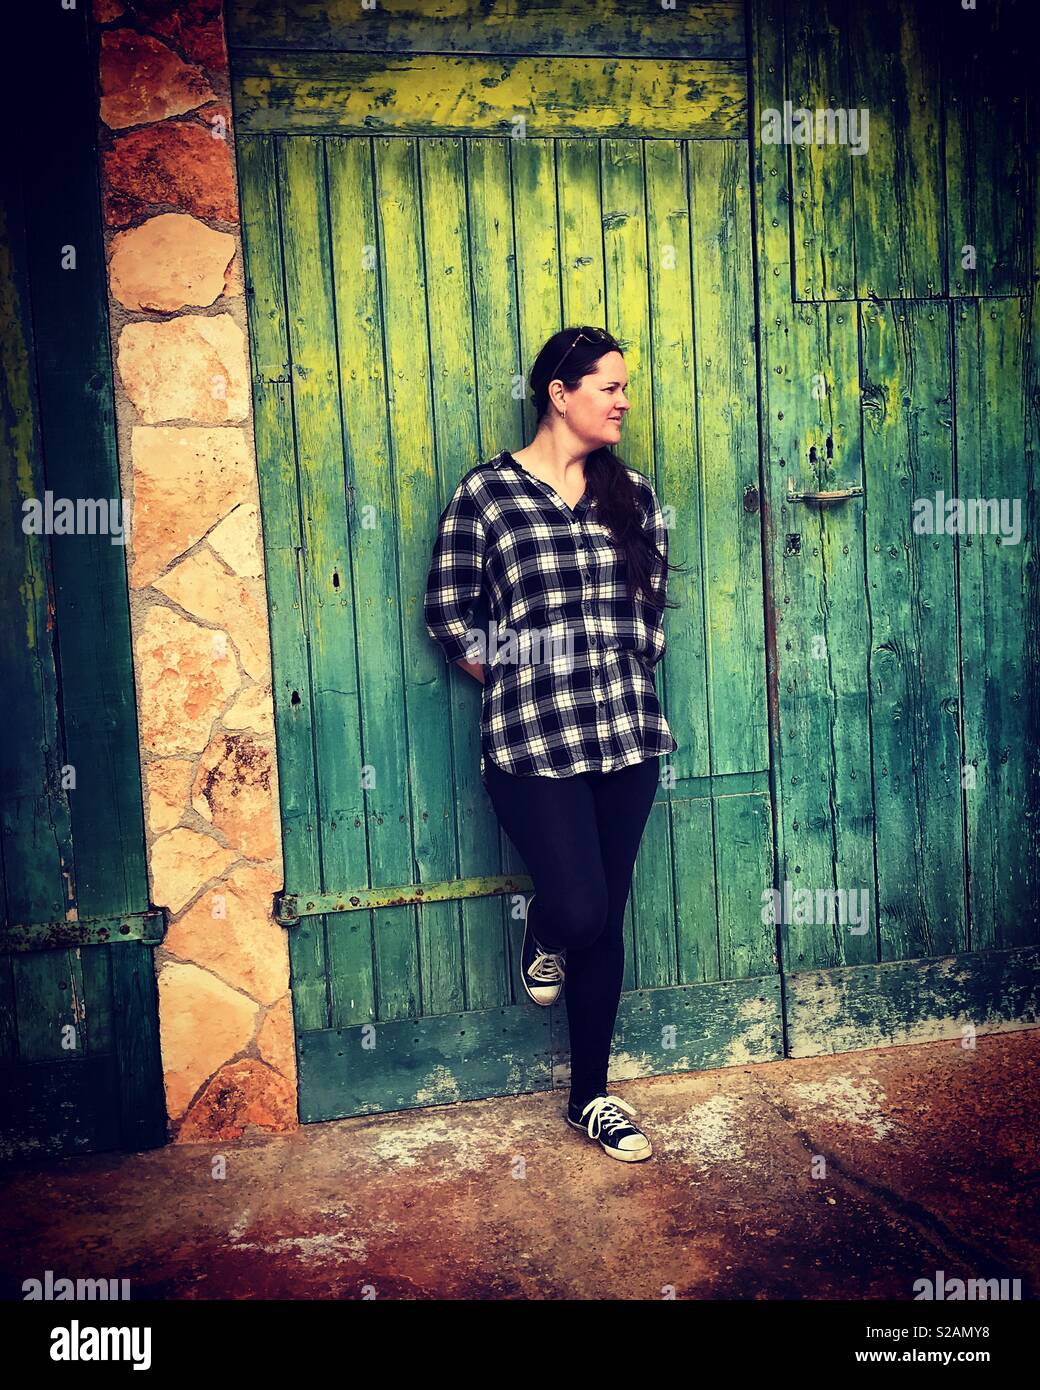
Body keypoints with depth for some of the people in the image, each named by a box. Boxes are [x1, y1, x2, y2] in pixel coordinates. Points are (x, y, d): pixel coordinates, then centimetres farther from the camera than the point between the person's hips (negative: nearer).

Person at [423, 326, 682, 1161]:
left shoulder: (633, 494, 10)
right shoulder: (486, 492, -3)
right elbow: (447, 611, -1)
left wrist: (621, 677, 7)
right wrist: (509, 675, 3)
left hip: (626, 734, 4)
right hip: (532, 740, -4)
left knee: (607, 920, 9)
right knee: (582, 910, -8)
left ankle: (591, 1096, 28)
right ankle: (545, 931, 31)